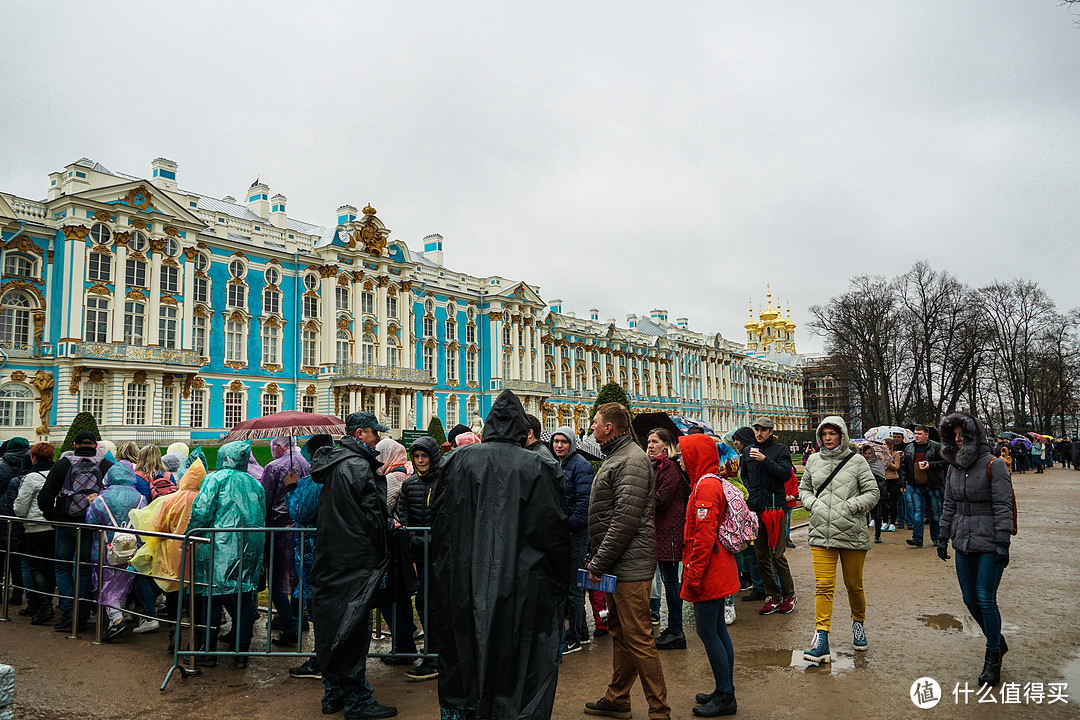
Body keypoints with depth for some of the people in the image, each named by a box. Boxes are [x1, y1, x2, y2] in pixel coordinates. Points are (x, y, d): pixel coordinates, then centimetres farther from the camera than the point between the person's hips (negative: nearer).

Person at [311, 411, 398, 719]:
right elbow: (373, 515, -16)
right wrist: (381, 555, -4)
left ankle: (333, 694, 26)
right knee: (354, 627, -1)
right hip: (356, 562, -10)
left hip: (330, 560, 10)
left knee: (332, 625, 15)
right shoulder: (359, 466, -16)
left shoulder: (332, 463, 14)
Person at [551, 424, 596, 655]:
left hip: (575, 532, -8)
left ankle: (574, 638, 7)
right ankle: (581, 631, 28)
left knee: (572, 585, -2)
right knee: (567, 582, 15)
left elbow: (584, 501, -18)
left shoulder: (580, 465, -11)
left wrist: (570, 525, -17)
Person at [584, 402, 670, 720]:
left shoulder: (632, 461, -16)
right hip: (616, 564, 10)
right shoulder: (615, 457, 16)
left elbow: (625, 520, -23)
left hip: (630, 565, -10)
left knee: (638, 638, -4)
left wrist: (599, 562, -18)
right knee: (619, 634, 19)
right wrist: (599, 560, 16)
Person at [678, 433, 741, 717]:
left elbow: (704, 536, -23)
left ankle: (725, 697, 7)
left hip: (709, 572, -10)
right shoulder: (713, 483, 13)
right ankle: (725, 691, 25)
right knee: (717, 630, 15)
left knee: (707, 631, -2)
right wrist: (692, 571, 22)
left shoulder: (705, 487, -19)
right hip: (718, 572, 10)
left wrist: (693, 574, -19)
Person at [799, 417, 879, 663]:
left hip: (852, 533, -1)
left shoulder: (857, 461, -2)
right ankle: (821, 641, -4)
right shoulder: (814, 461, 7)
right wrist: (812, 503, 0)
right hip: (821, 533, 2)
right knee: (823, 586, -5)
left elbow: (873, 493, 0)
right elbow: (804, 488, 19)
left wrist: (849, 507, -11)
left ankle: (859, 624, 40)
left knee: (854, 585, 13)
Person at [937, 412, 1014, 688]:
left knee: (986, 599, -5)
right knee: (970, 599, 10)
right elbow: (949, 507, 16)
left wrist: (1003, 544, -15)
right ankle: (997, 641, 33)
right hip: (964, 543, 6)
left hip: (989, 544, -6)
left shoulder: (993, 466, -10)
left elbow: (1003, 507, -12)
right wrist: (943, 538, 16)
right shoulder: (954, 468, 10)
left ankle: (993, 657, 12)